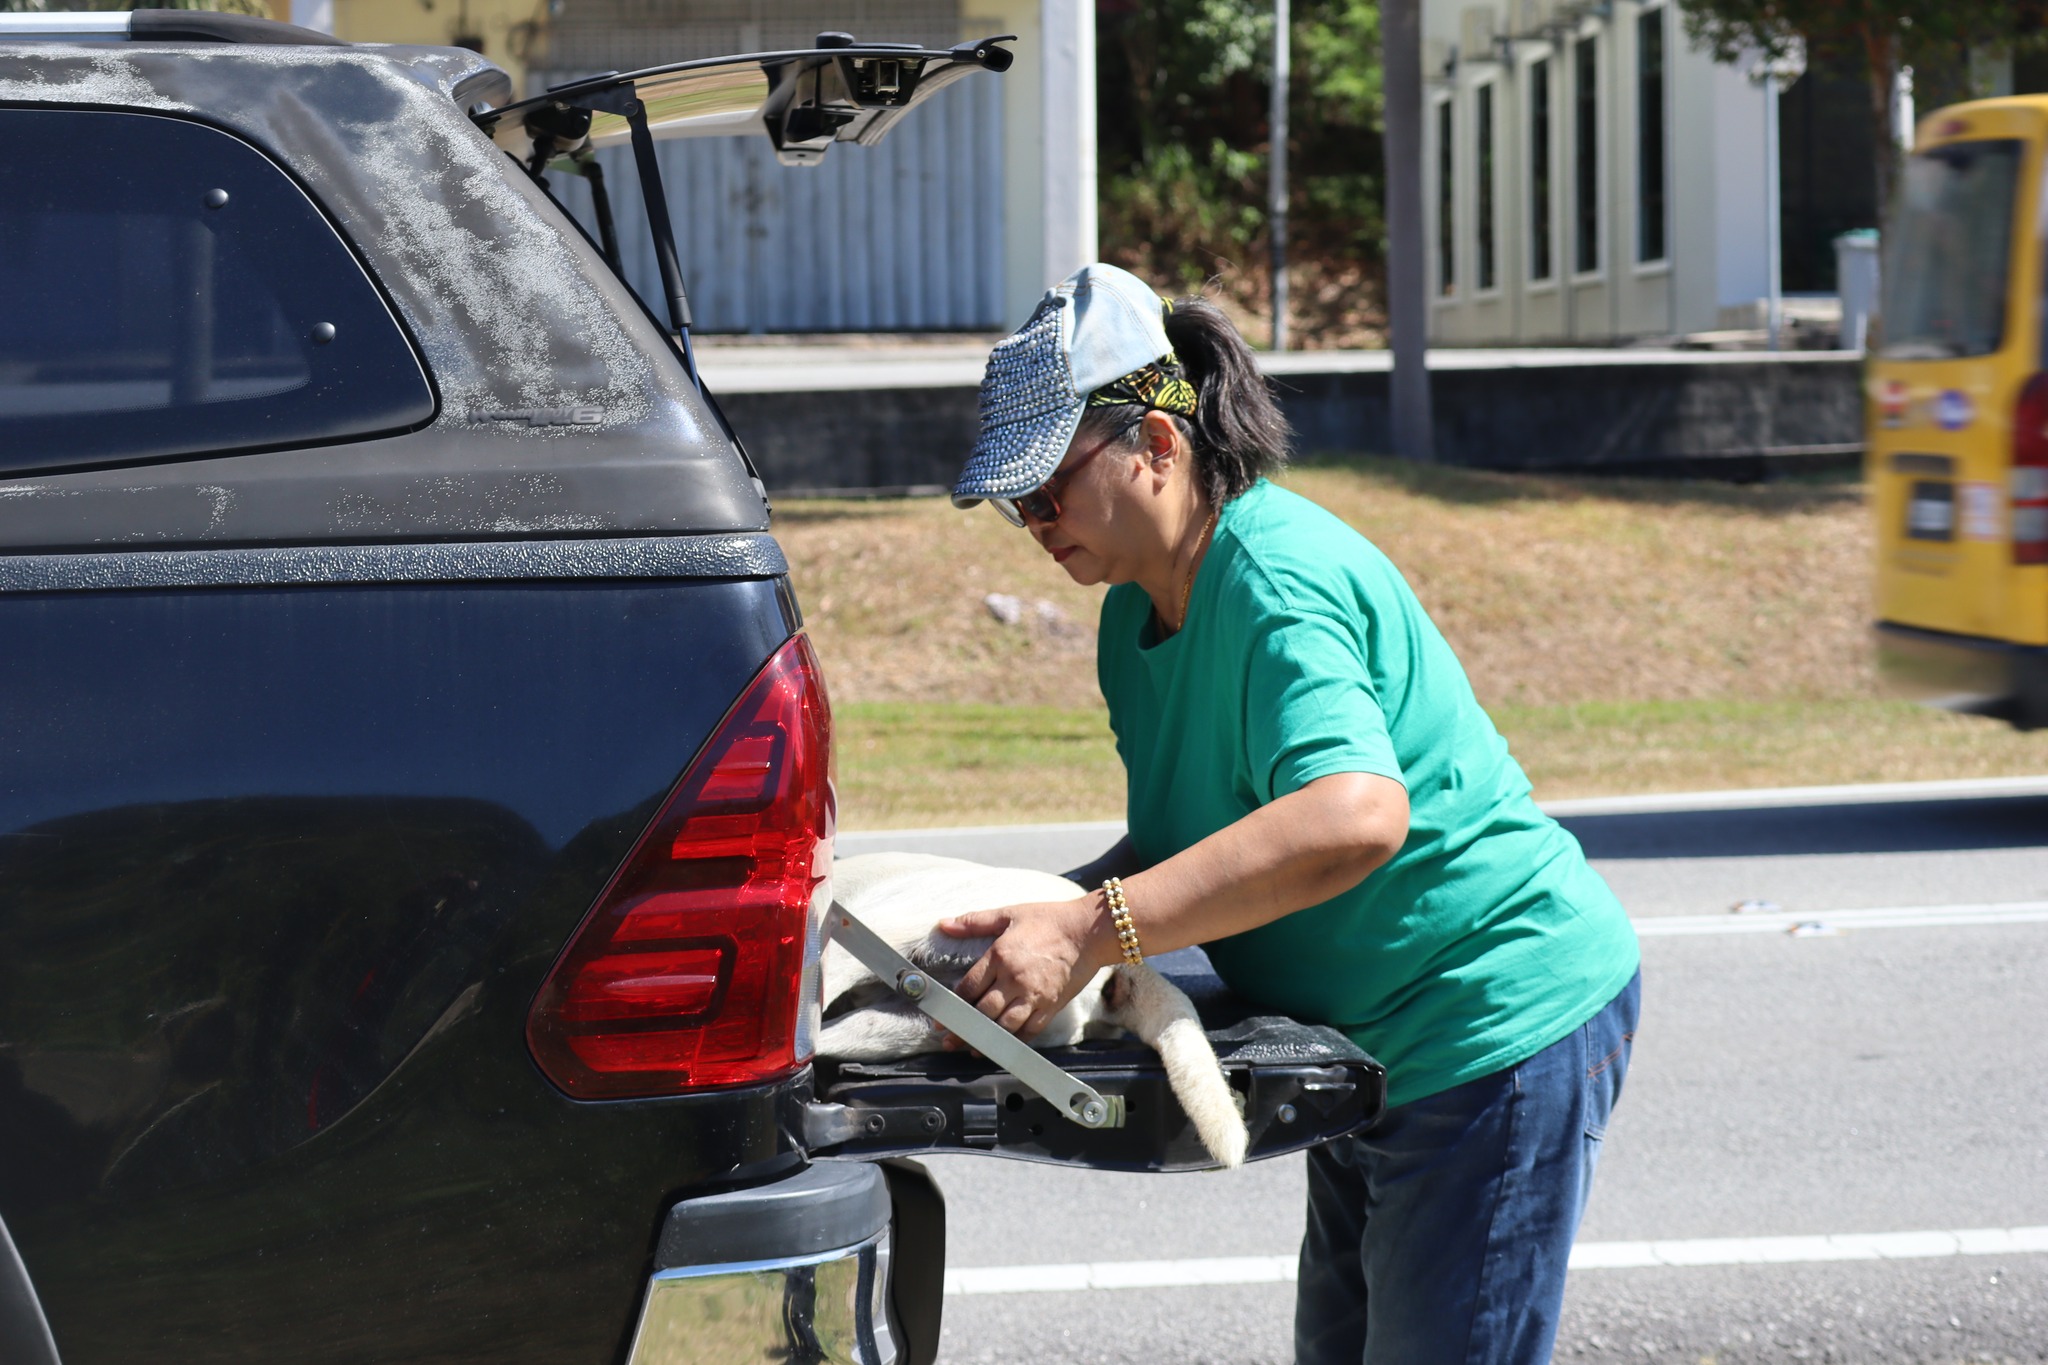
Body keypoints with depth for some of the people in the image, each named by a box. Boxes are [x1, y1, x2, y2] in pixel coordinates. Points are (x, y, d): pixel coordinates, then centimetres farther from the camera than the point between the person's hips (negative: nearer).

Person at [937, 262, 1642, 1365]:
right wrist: (1036, 919, -5)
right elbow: (1185, 849, 16)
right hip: (1377, 1056, 11)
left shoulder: (1275, 580, -23)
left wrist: (1089, 933, -42)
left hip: (1502, 1034, -11)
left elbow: (1358, 814, -40)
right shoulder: (1138, 611, 8)